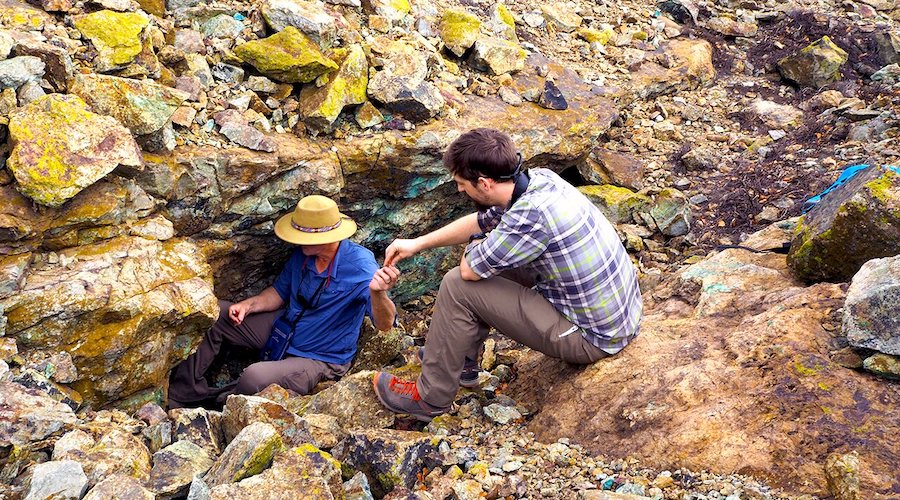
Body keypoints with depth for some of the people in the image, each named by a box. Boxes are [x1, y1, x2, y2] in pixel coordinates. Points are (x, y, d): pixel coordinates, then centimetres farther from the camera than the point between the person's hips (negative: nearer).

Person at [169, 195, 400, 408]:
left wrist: (378, 293, -56)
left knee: (254, 378, -32)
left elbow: (384, 324, -34)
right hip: (284, 329, 7)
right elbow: (280, 293, 11)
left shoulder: (359, 264, -27)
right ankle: (186, 392, 7)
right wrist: (248, 305, -8)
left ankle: (218, 401, 3)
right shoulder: (303, 254, -7)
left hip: (320, 359, -7)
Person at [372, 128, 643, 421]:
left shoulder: (532, 216, -31)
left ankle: (430, 398, 8)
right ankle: (463, 359, 31)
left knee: (458, 286, -9)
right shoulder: (540, 178, -3)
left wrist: (477, 245, 4)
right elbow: (481, 222, 14)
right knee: (492, 262, 19)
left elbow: (469, 269, -18)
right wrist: (417, 244, 17)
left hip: (593, 339, -9)